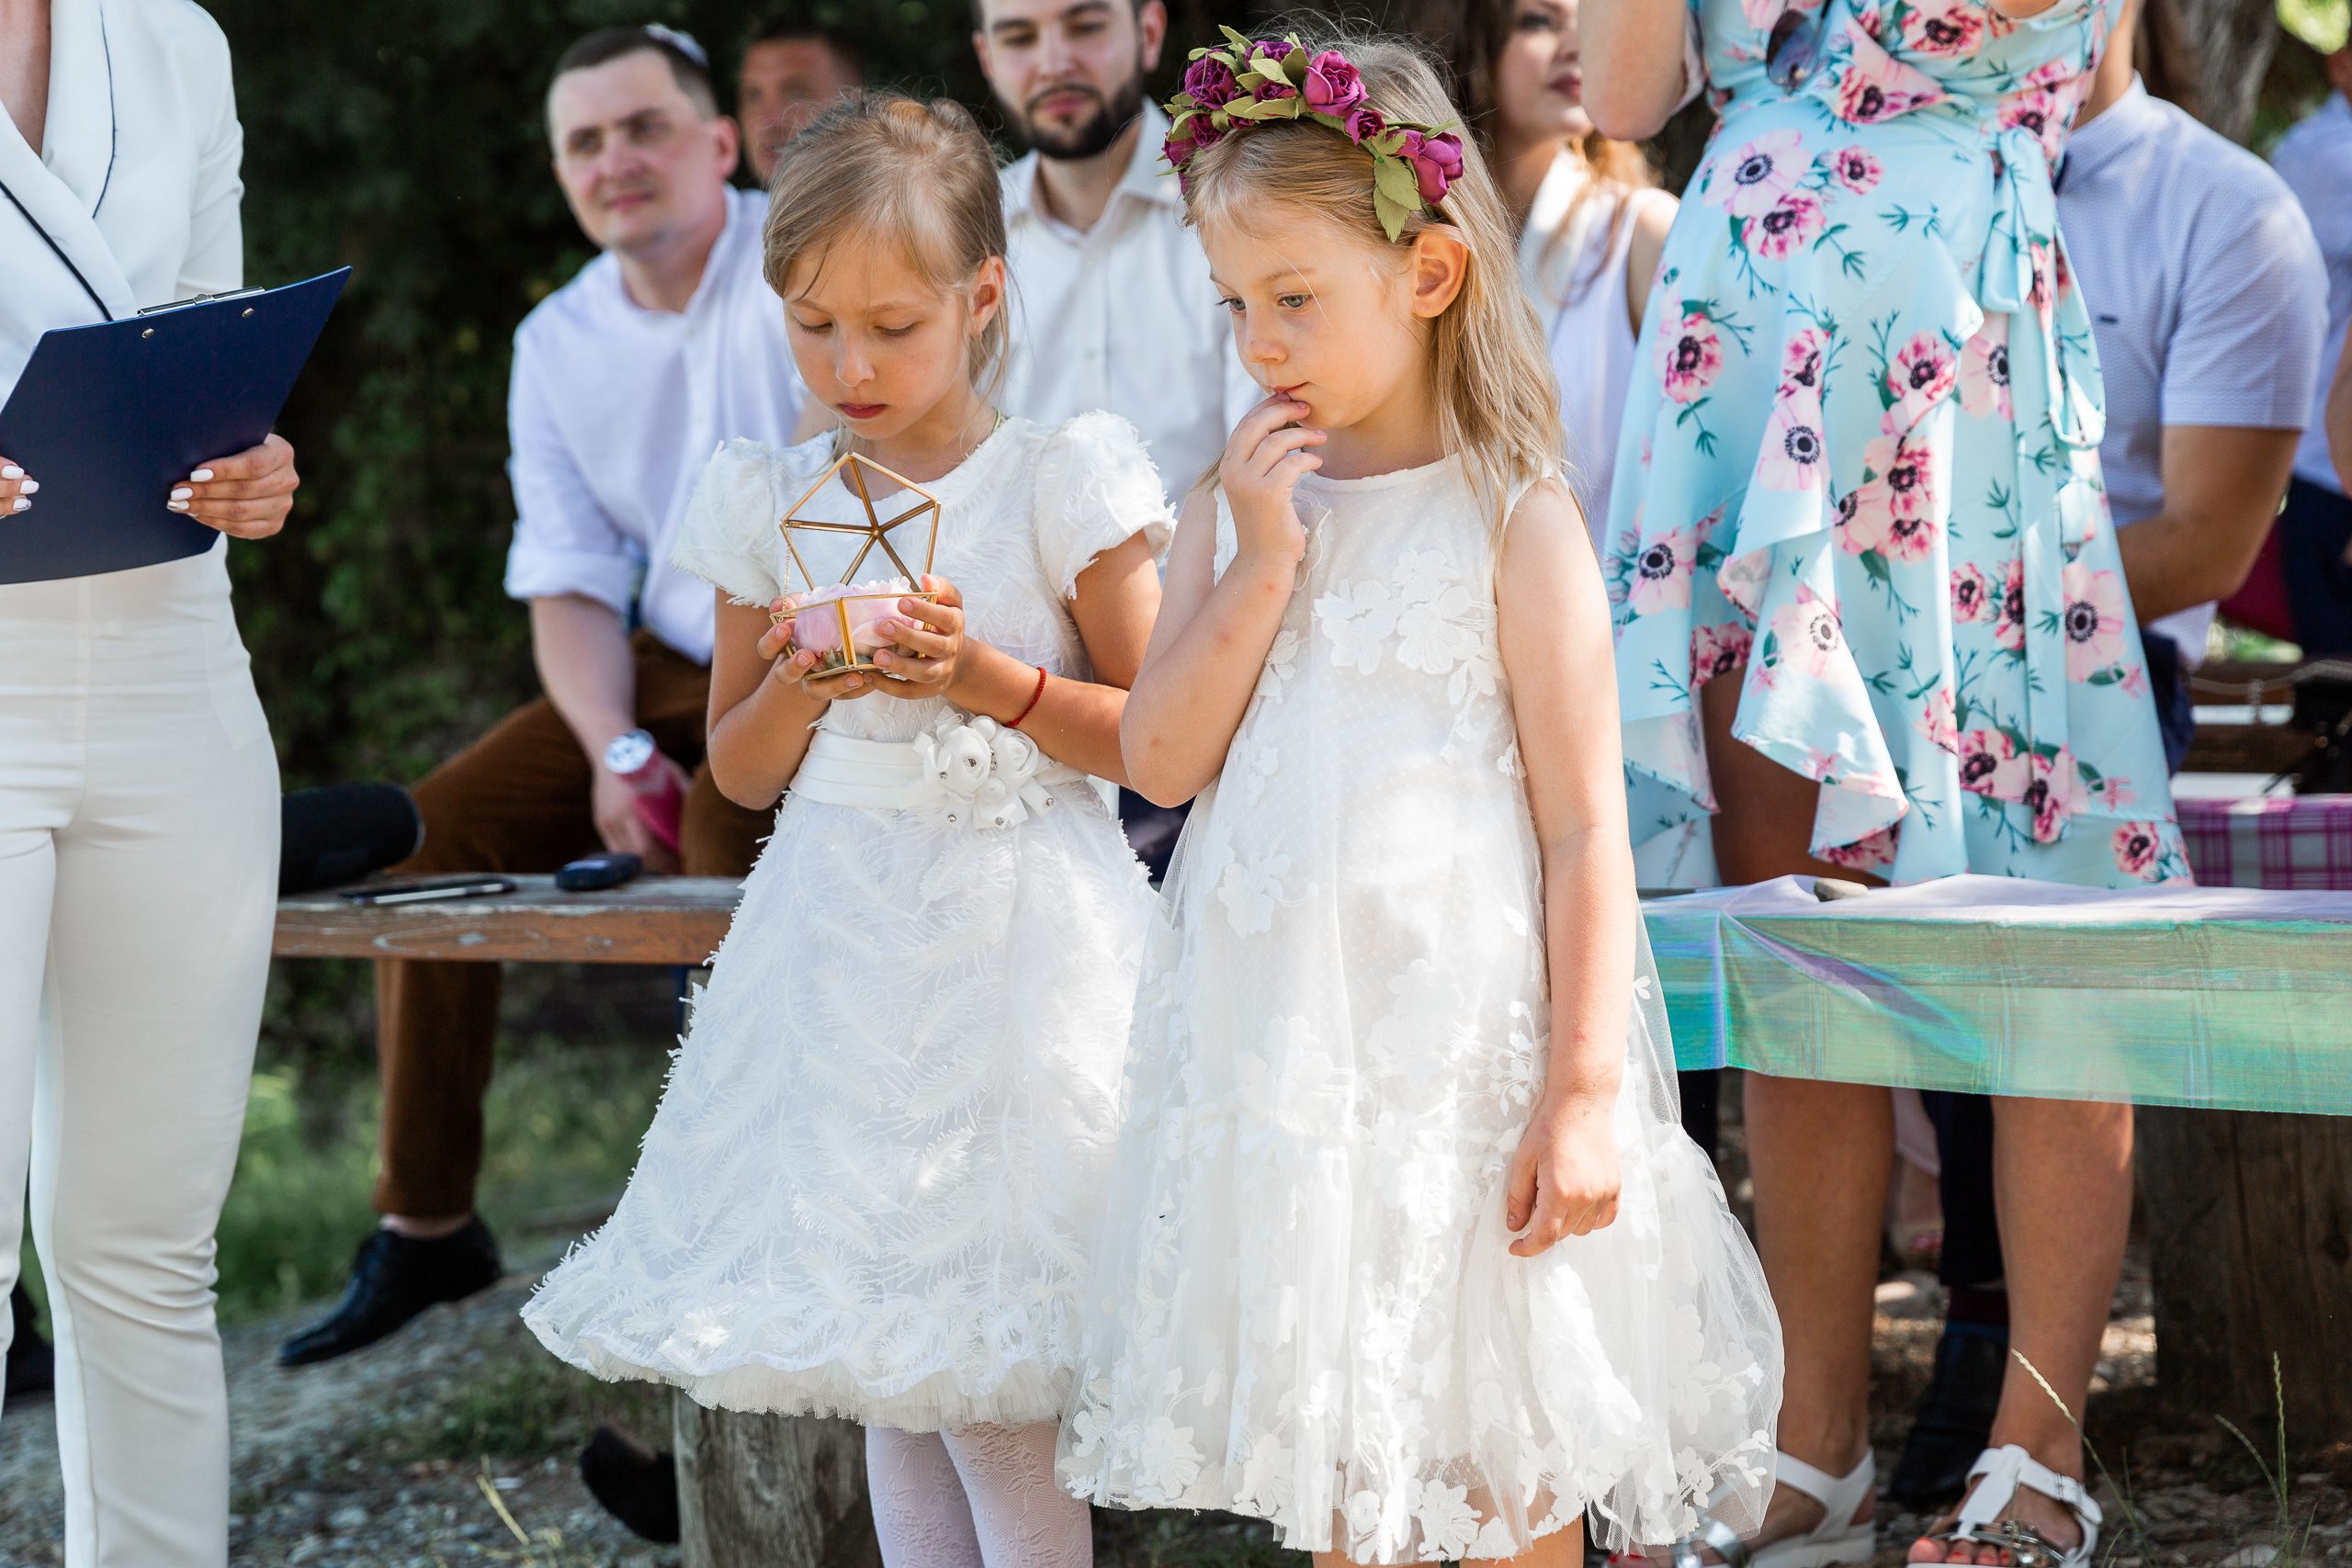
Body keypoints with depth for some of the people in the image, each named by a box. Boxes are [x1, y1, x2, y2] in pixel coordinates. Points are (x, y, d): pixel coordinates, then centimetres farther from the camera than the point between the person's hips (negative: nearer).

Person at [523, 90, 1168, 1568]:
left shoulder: (1061, 483, -5)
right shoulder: (774, 505, 6)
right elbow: (741, 768, 14)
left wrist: (990, 681, -18)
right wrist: (802, 684, -7)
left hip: (1018, 937, -4)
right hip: (841, 937, 5)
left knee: (993, 1395, -8)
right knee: (891, 1383, 10)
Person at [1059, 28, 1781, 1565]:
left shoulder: (1514, 521, -8)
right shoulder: (1234, 509, 8)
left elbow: (1585, 829, -9)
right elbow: (1163, 761, 1)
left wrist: (1583, 1091, -14)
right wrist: (1259, 566, -9)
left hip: (1459, 1049, -5)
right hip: (1276, 1047, 5)